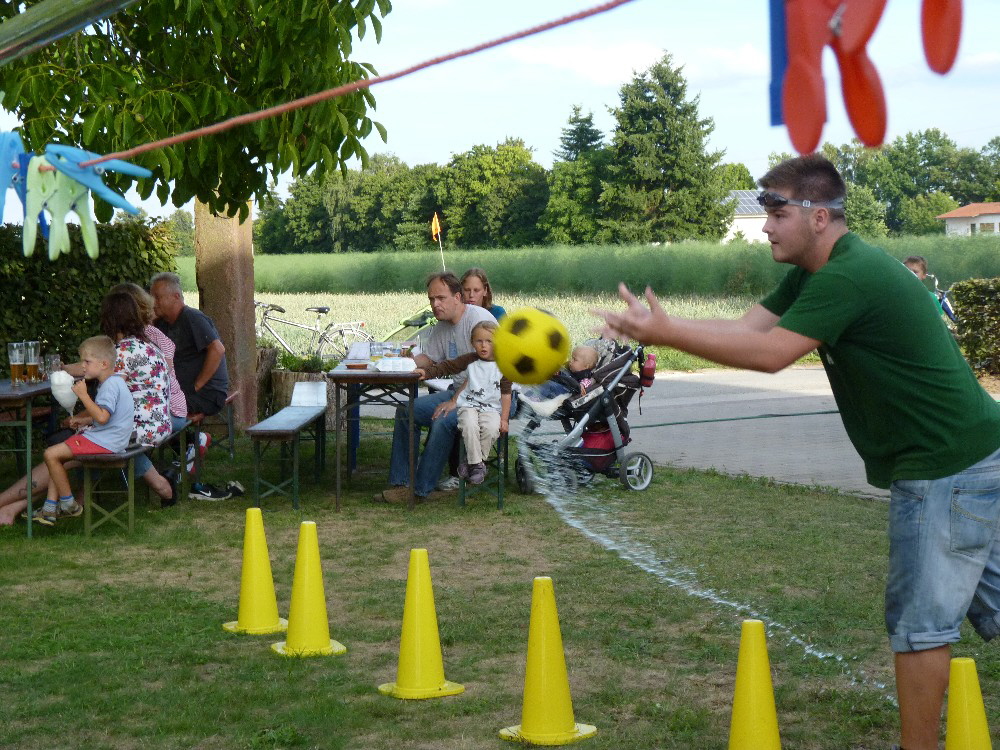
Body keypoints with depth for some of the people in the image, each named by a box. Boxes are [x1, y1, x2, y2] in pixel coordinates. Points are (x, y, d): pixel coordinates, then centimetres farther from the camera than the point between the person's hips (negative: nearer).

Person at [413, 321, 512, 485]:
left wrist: (504, 418, -2)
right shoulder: (469, 361, 6)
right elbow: (447, 366, 5)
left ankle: (471, 461, -14)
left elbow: (506, 394, 5)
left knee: (492, 429, -32)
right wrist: (426, 371, -10)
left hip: (491, 408, 0)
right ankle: (476, 464, -19)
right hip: (469, 405, 0)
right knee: (469, 426, -33)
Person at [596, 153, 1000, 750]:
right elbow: (747, 328, 4)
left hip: (946, 471, -10)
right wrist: (662, 326, -8)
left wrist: (665, 333, -21)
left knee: (919, 622, -2)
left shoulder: (850, 277, -22)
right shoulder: (815, 274, 10)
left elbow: (770, 354, -24)